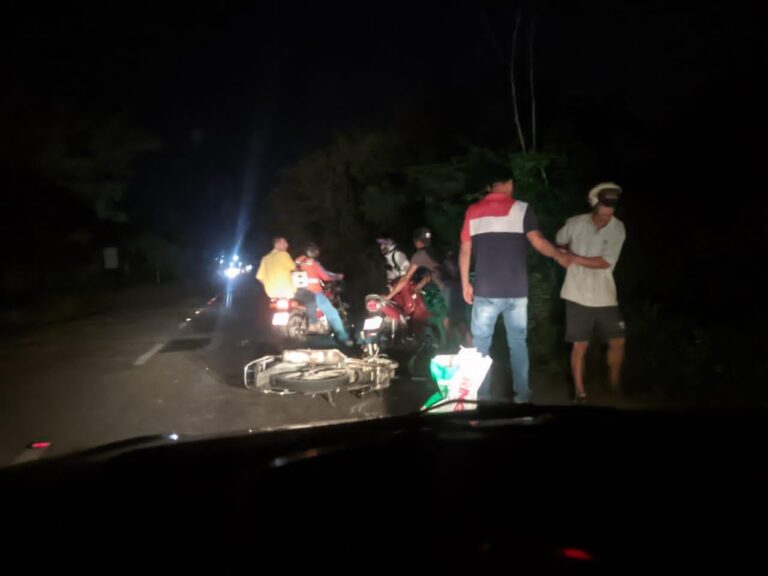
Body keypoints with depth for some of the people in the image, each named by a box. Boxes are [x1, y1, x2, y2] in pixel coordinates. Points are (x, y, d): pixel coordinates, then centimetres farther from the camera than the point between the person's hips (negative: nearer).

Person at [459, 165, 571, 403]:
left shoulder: (473, 211, 5)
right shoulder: (521, 208, -1)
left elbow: (465, 251, 6)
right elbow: (537, 241, -9)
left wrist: (465, 283, 14)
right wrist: (560, 256, 8)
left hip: (485, 290, 0)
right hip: (515, 290, 0)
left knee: (480, 344, 7)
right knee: (518, 343, 10)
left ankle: (481, 395, 10)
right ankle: (522, 395, 13)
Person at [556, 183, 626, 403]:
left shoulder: (618, 228, -8)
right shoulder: (575, 223, -8)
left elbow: (605, 262, -14)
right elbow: (559, 244, 12)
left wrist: (574, 258, -14)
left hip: (605, 296, 2)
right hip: (578, 295, -1)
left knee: (617, 341, 8)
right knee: (580, 345, 3)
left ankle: (615, 384, 31)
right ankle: (580, 391, 17)